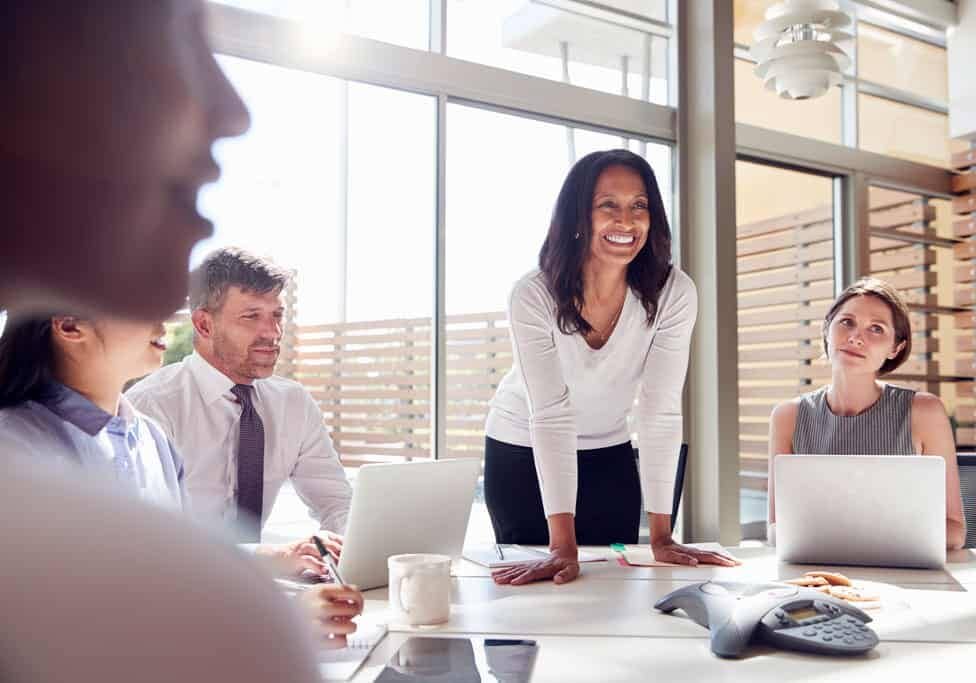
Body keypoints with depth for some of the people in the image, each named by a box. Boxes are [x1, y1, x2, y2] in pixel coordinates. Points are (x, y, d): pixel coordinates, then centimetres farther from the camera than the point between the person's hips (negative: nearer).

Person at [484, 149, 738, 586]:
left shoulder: (674, 294, -22)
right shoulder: (534, 297, -28)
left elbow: (661, 412, -22)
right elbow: (551, 415, -32)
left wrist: (661, 536, -25)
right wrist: (563, 547, -37)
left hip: (609, 454, 2)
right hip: (522, 452, -2)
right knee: (538, 587, 8)